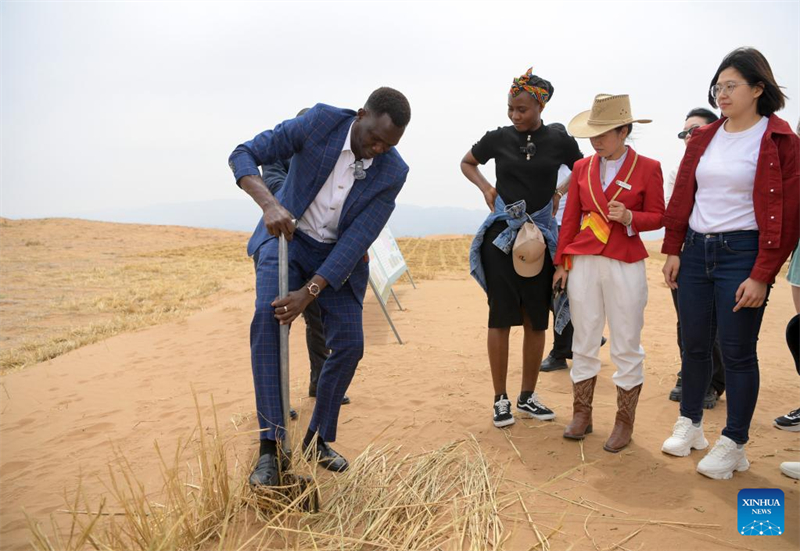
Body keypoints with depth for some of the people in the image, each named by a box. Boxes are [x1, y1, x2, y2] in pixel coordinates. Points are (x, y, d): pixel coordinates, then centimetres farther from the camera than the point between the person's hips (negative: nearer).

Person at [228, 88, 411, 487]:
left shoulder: (393, 172, -17)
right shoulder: (321, 122, -20)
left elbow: (357, 239, -20)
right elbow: (243, 155, -21)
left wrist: (309, 292, -28)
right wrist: (269, 204, -40)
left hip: (339, 257, 2)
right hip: (287, 237, -2)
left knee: (349, 345, -7)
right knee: (267, 317, -26)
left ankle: (317, 440, 16)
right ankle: (271, 447, -22)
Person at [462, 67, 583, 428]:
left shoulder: (559, 140, 2)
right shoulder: (498, 138, 1)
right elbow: (466, 163, 17)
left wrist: (560, 193, 1)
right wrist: (485, 187, 1)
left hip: (540, 236, 1)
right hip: (501, 235, -1)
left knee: (536, 320, 7)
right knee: (501, 317, -1)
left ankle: (527, 397, 21)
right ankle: (500, 399, 10)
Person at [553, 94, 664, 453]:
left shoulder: (648, 168, -2)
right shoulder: (582, 168, 8)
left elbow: (658, 217, 2)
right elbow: (570, 218, 10)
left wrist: (629, 217, -18)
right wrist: (562, 262, 8)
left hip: (625, 265, -3)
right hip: (583, 262, 3)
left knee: (627, 347, 3)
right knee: (583, 343, 9)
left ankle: (624, 422, 16)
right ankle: (581, 415, 22)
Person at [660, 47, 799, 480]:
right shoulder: (703, 138, 10)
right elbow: (681, 197, 11)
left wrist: (762, 275, -14)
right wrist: (672, 251, 5)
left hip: (741, 254, -5)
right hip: (695, 251, 5)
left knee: (737, 351, 1)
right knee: (694, 344, 12)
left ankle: (733, 445, 15)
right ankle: (690, 424, 29)